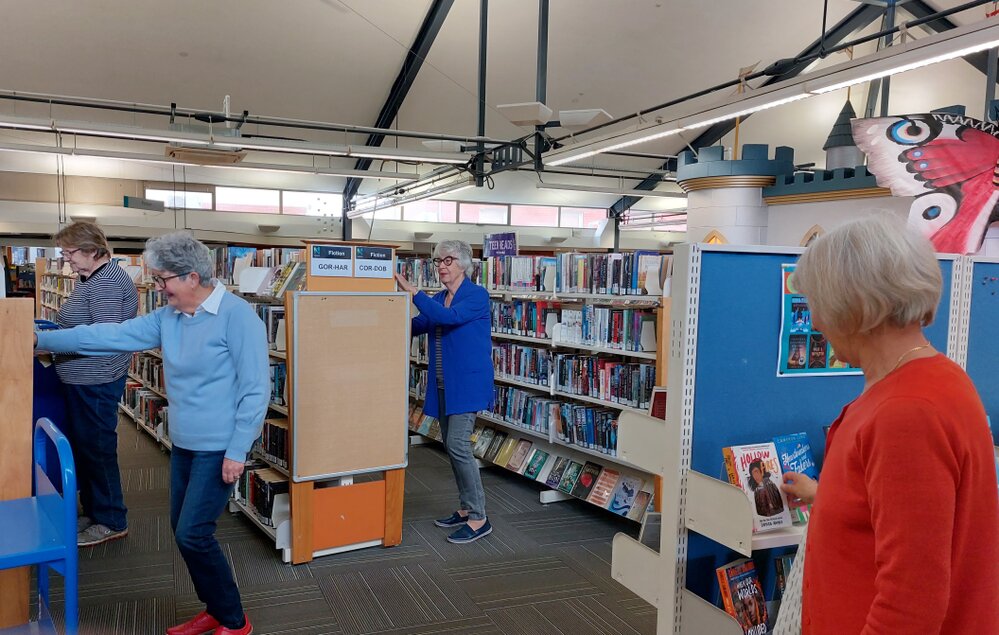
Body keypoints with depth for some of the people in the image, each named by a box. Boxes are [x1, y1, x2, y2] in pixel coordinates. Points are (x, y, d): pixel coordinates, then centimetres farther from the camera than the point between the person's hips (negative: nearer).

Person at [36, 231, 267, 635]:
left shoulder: (237, 316, -19)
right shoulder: (167, 318, 5)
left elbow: (255, 389, -20)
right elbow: (110, 336, 9)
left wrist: (237, 452, -19)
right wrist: (42, 339, 10)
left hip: (219, 448, -8)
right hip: (183, 444, 8)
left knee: (193, 534, -6)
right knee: (183, 530, 13)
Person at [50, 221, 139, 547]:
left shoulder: (108, 281, -19)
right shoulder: (88, 277, 12)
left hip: (96, 382, -10)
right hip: (81, 380, 10)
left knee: (97, 449, 0)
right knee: (82, 447, 18)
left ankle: (111, 522, 14)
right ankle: (93, 511, 32)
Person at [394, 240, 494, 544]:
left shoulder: (477, 296, -10)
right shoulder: (438, 299, 13)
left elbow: (449, 317, -25)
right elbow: (414, 326, 14)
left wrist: (412, 291, -26)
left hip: (467, 382, -8)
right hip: (443, 384, 8)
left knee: (458, 445, -13)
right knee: (451, 446, 11)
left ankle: (479, 519, -4)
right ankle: (465, 509, 24)